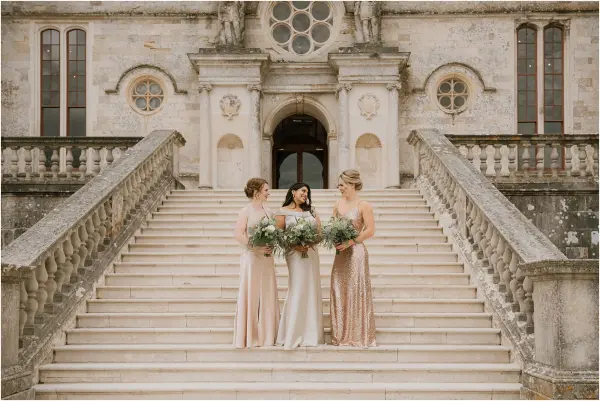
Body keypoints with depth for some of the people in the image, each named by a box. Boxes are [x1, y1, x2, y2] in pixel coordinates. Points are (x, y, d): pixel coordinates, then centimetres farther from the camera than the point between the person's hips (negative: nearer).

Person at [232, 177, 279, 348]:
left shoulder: (268, 212, 12)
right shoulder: (246, 211, -6)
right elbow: (238, 234, -14)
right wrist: (256, 247, -19)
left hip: (266, 258, 6)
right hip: (251, 257, -6)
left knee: (267, 295, 6)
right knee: (250, 295, -2)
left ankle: (266, 335, 13)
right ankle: (249, 337, 5)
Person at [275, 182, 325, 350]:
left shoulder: (311, 210, 17)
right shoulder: (283, 212, 2)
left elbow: (320, 230, 11)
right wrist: (295, 245, -17)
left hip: (311, 253, 5)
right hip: (295, 254, -5)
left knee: (312, 291, 4)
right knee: (298, 291, -9)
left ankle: (310, 333, 10)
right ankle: (293, 335, -4)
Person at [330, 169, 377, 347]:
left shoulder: (364, 206, -7)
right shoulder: (337, 205, 11)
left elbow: (370, 230, -12)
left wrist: (350, 242, -18)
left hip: (356, 252, -6)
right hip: (340, 252, 6)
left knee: (357, 291, -4)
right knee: (339, 291, 6)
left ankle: (360, 335, 6)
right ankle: (342, 335, 15)